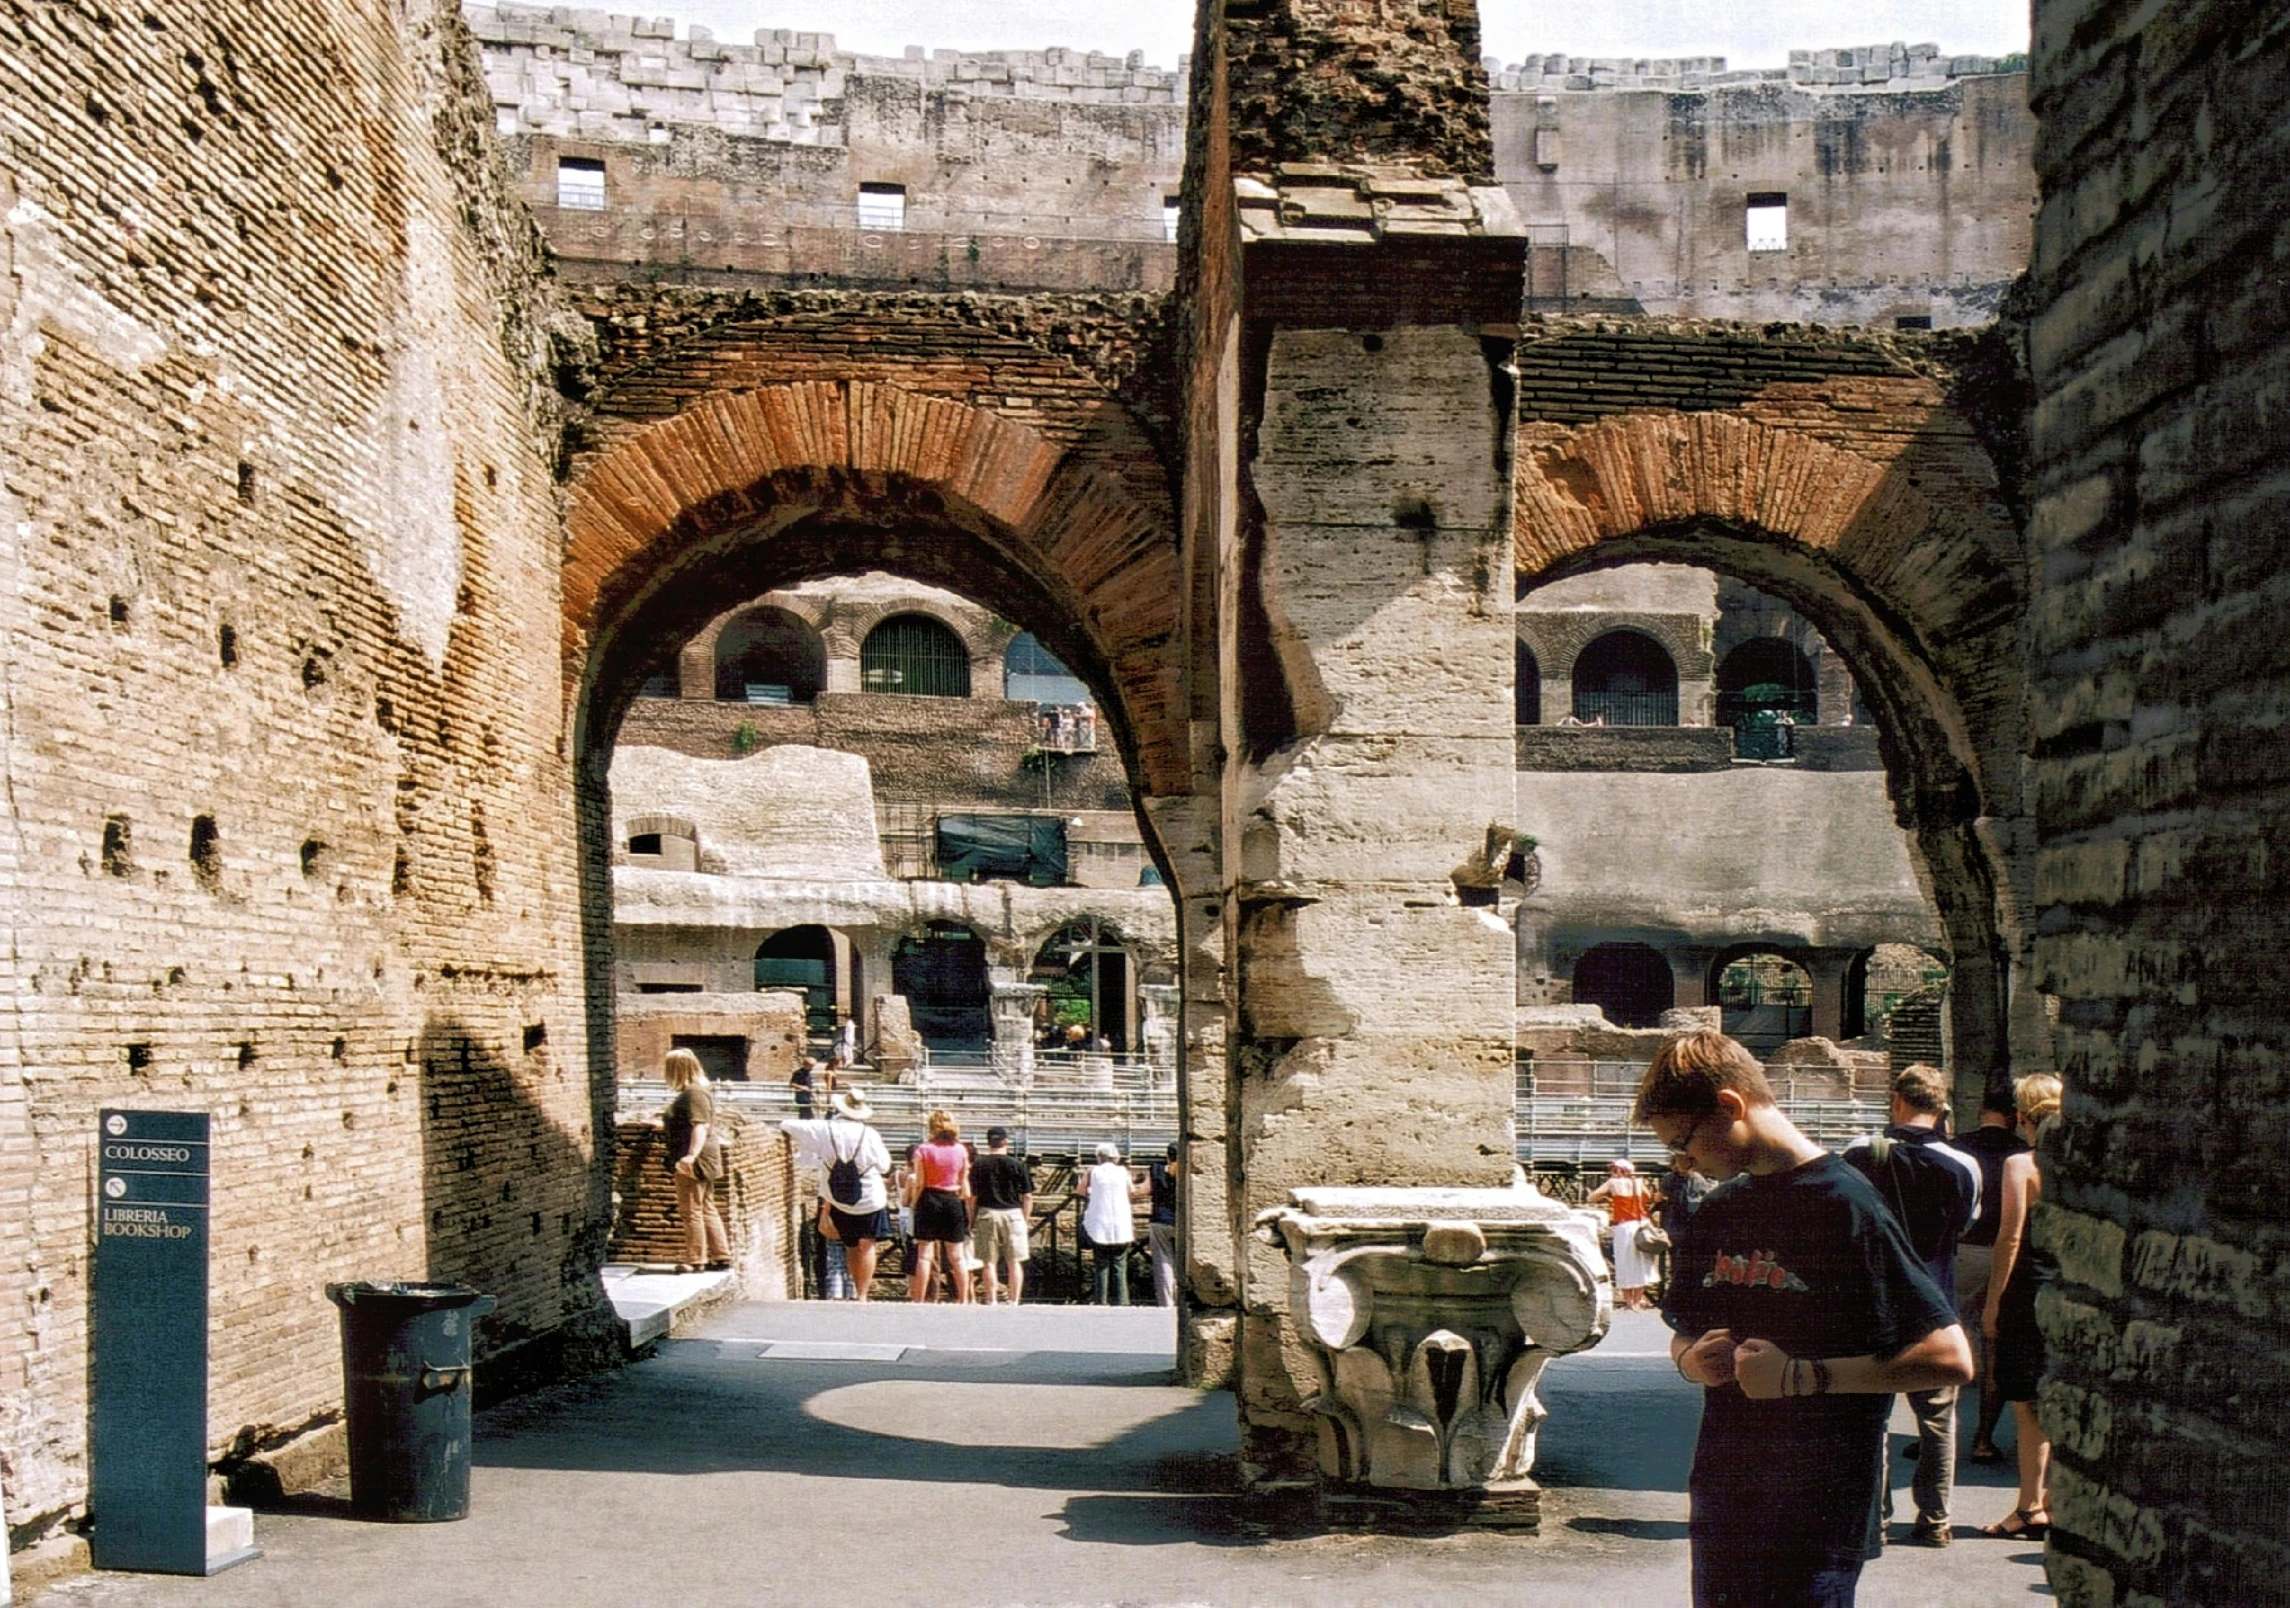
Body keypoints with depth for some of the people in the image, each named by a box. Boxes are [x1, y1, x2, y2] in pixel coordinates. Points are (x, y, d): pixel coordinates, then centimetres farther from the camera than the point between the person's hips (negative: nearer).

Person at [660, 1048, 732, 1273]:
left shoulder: (694, 1093, -16)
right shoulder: (690, 1092, 16)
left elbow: (700, 1126, -27)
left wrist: (691, 1155, -37)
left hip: (694, 1161, -11)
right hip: (700, 1160, 11)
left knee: (690, 1210, -5)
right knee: (706, 1208, 13)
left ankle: (695, 1260, 0)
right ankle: (721, 1256, 17)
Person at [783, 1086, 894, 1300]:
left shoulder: (824, 1130, -12)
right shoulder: (870, 1135, -13)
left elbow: (787, 1126, -7)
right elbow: (884, 1166, 0)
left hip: (837, 1202, 3)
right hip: (870, 1200, -3)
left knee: (851, 1247, 17)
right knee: (866, 1246, 0)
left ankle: (857, 1288, 25)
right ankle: (862, 1294, -9)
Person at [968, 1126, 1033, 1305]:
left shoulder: (979, 1165, 0)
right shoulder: (1018, 1165, -1)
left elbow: (972, 1197, -1)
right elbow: (1027, 1197, 0)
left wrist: (972, 1221, 8)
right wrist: (1025, 1220, 9)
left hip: (987, 1214, 0)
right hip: (1013, 1213, 0)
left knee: (989, 1263, 5)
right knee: (1015, 1262, 7)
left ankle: (991, 1301, 3)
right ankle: (1015, 1301, 5)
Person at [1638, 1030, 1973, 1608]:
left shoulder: (1843, 1206, -11)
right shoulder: (1713, 1217, 11)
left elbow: (1951, 1359, -15)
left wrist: (1802, 1376, -18)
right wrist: (1694, 1360, 1)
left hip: (1818, 1519, -6)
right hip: (1722, 1505, 7)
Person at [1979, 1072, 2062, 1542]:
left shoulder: (2019, 1165, -10)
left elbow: (2010, 1239, -11)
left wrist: (1992, 1303, -6)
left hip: (2028, 1288, -6)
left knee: (2027, 1405, 0)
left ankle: (2031, 1508, 2)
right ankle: (2053, 1501, 17)